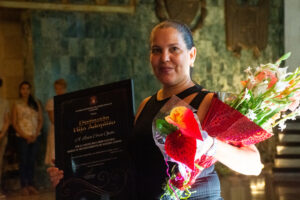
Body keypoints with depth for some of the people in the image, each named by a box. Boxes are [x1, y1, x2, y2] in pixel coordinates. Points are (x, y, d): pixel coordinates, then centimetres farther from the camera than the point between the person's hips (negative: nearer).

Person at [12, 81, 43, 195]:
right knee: (23, 161, -3)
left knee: (32, 161, 4)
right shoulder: (17, 105, 2)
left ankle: (31, 185, 8)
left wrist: (35, 135, -4)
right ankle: (24, 186, -1)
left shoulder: (36, 104, 10)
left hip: (34, 137, 3)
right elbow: (14, 123, -1)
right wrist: (25, 136, -10)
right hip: (22, 137, -3)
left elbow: (40, 120, 8)